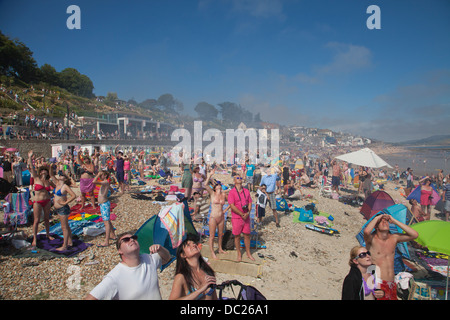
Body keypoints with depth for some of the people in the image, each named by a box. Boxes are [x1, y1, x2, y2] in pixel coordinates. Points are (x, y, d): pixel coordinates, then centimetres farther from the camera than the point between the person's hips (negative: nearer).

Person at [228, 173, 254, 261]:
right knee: (237, 236, 6)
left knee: (247, 235, 11)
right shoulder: (231, 192, -8)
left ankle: (248, 253, 27)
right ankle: (239, 254, 22)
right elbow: (232, 206, -14)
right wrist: (242, 214, -15)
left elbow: (250, 203, 7)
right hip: (236, 218, -3)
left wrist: (248, 213, -10)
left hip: (246, 217, 4)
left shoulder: (246, 191, 6)